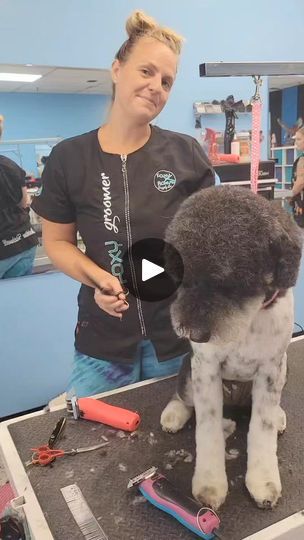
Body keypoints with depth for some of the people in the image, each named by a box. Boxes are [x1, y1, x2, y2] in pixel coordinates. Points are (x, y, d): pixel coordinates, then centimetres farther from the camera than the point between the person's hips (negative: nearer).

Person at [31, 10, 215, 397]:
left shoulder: (186, 154, -4)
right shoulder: (68, 158, -4)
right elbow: (57, 242, 3)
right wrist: (95, 276, -16)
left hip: (180, 334, 1)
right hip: (103, 340, 0)